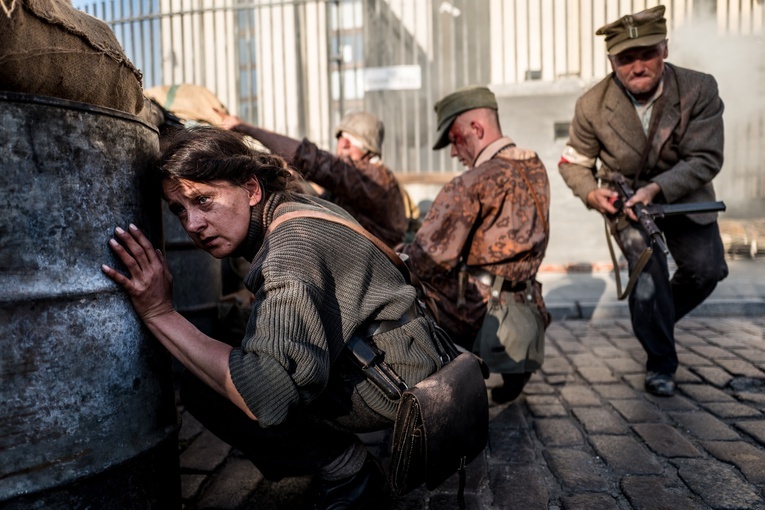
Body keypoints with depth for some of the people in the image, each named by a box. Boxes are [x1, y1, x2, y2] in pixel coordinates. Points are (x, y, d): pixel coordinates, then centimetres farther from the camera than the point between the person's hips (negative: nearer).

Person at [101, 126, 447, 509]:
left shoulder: (292, 248, -26)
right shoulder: (296, 207, 3)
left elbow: (264, 395, -34)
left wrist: (161, 315, -30)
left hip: (391, 387, -10)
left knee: (204, 387, -17)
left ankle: (345, 471, -1)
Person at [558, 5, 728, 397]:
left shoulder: (700, 90, -16)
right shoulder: (592, 105, -16)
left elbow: (706, 158, -18)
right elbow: (574, 162, -4)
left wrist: (657, 188, -33)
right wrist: (592, 193, -24)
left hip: (684, 195, 2)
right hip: (625, 200, -2)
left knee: (707, 269, -4)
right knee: (648, 274, -17)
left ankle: (659, 318, 30)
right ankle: (660, 364, 3)